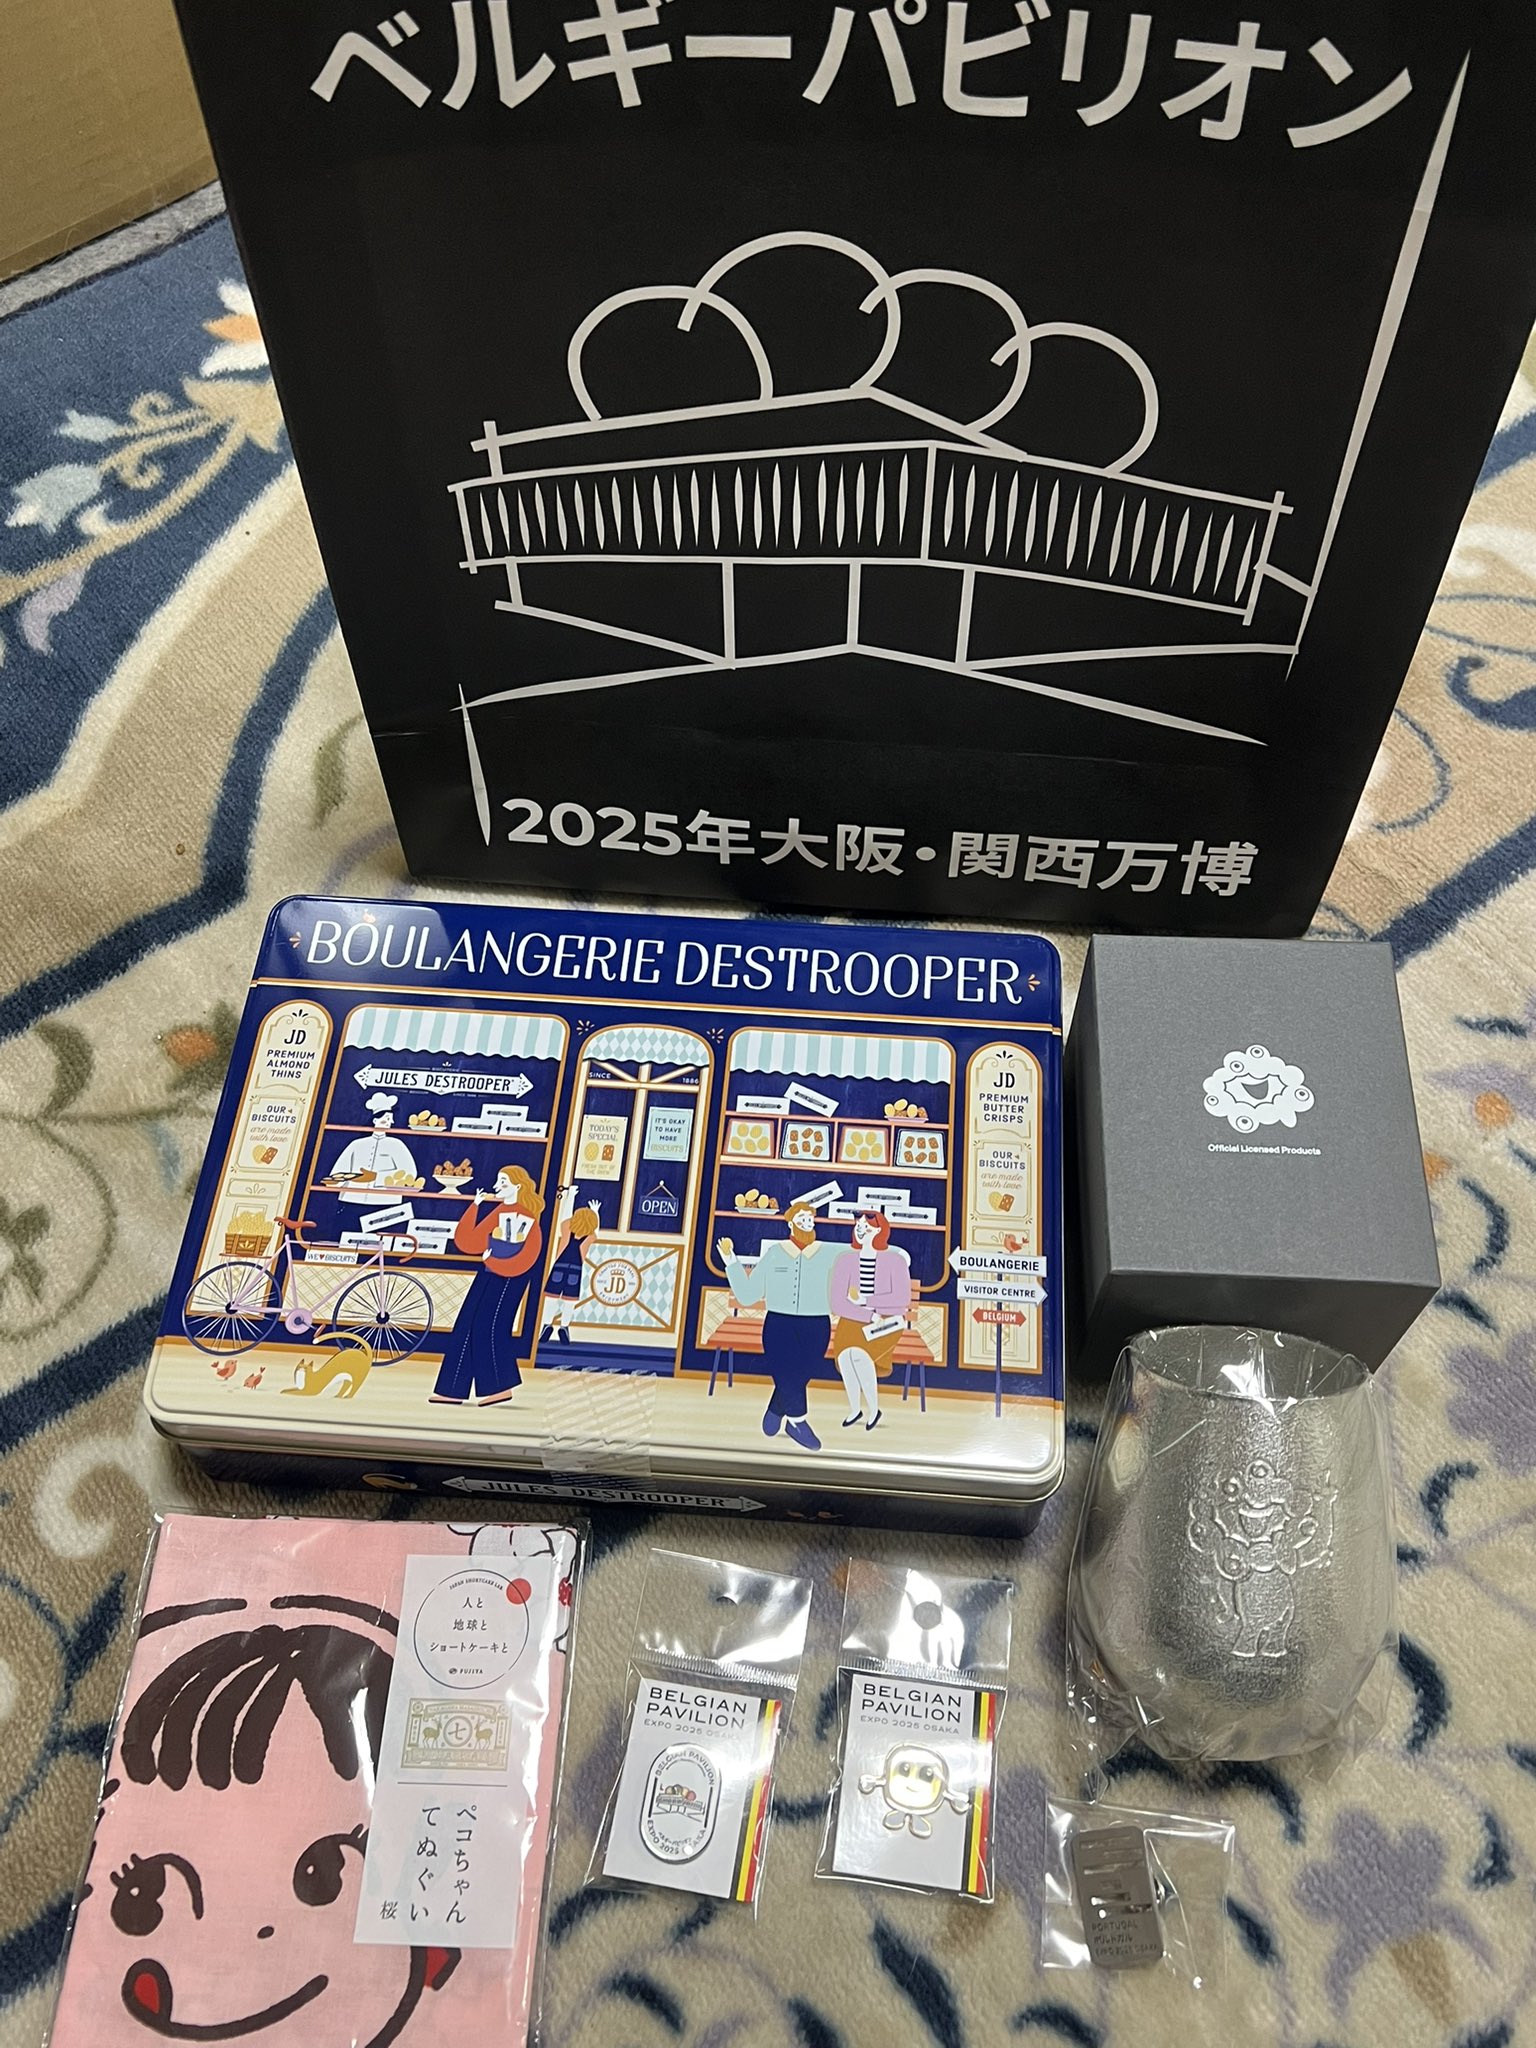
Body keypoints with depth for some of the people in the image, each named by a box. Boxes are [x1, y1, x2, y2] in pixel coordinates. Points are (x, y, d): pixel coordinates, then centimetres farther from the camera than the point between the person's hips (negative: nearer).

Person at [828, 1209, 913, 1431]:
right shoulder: (845, 1260, -3)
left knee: (858, 1354, -31)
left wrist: (863, 1300, -17)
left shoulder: (894, 1260, -7)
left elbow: (903, 1299, -17)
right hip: (853, 1321, 2)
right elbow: (837, 1303, -8)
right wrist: (870, 1315, -20)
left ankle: (874, 1408, -6)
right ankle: (854, 1408, -2)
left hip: (888, 1322, -2)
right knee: (844, 1355, -29)